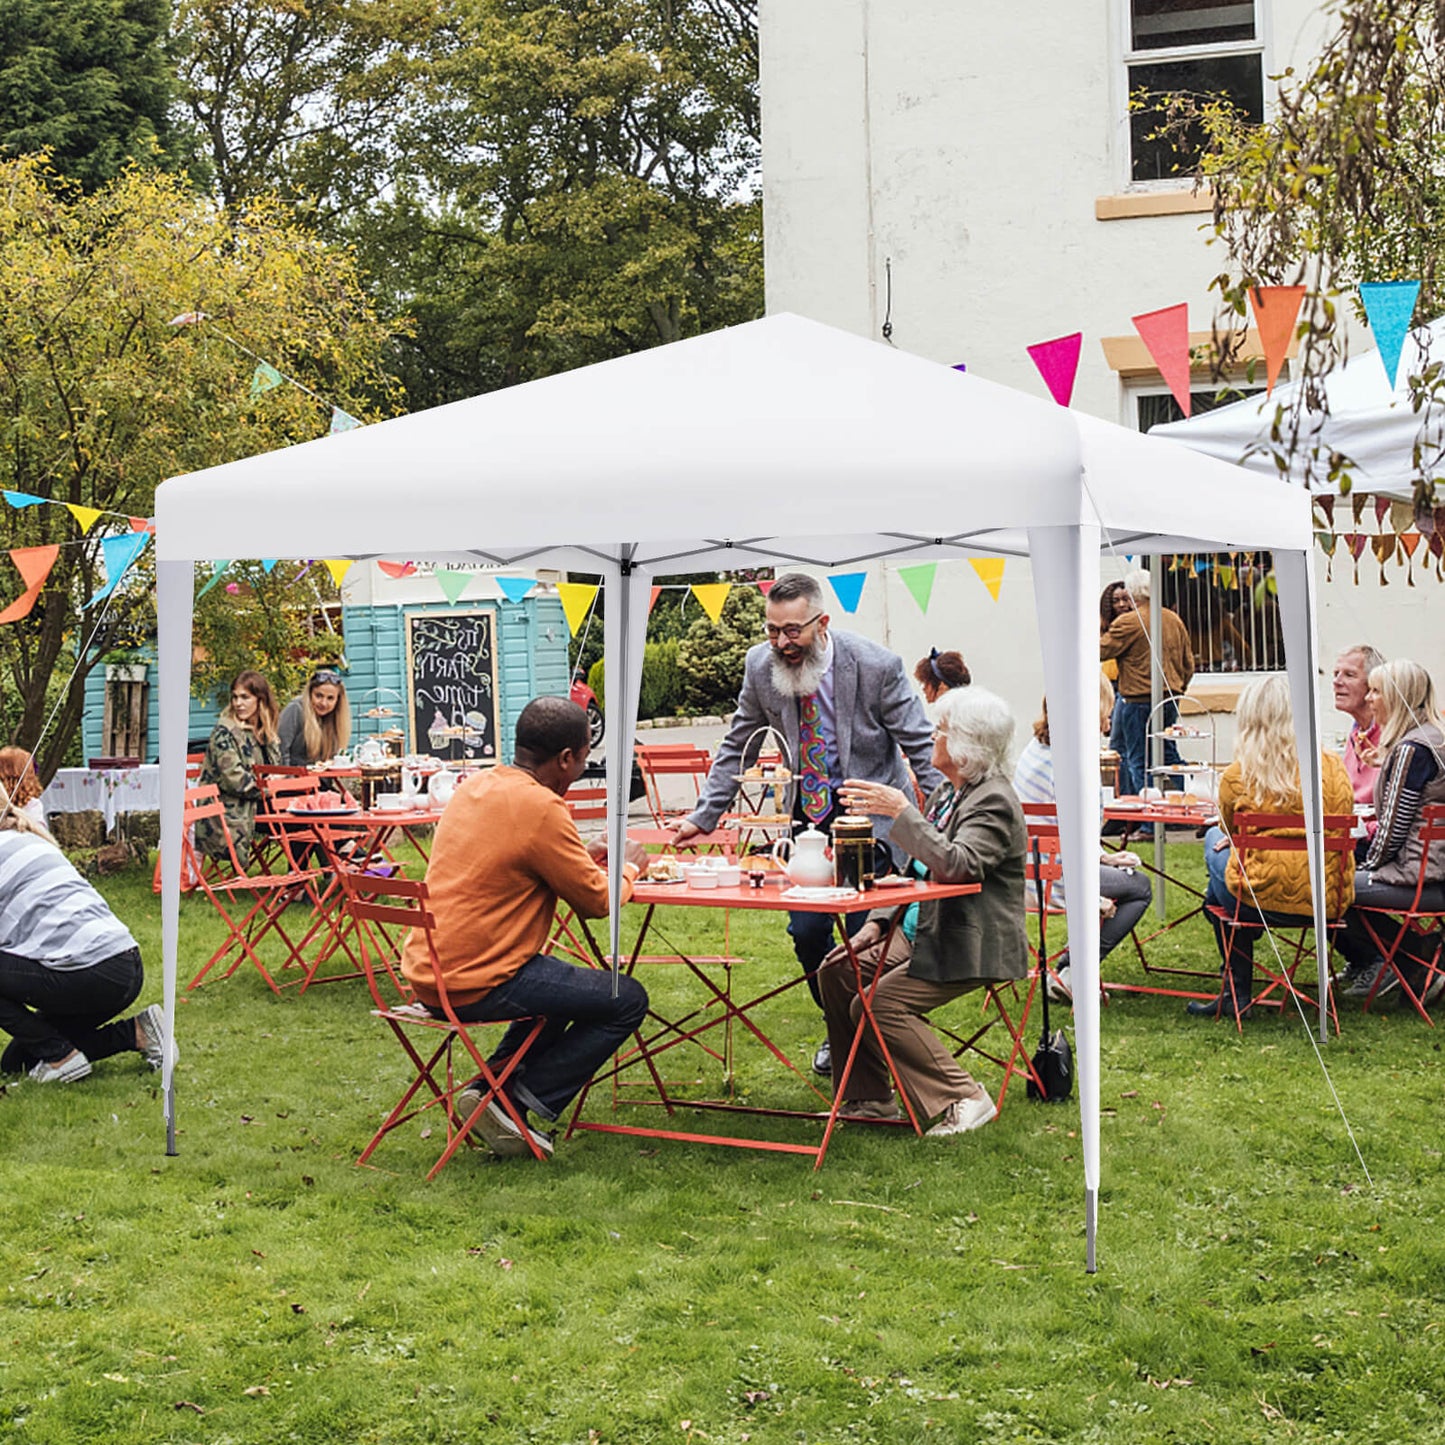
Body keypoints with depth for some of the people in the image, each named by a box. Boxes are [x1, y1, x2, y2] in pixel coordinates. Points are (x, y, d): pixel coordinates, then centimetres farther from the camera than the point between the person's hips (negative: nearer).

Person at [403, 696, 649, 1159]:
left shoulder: (476, 786, 9)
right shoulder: (540, 808, -17)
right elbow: (596, 902, -11)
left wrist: (580, 856, 19)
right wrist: (629, 867, 9)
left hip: (427, 973, 9)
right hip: (474, 984, -9)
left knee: (561, 988, 32)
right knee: (627, 1000, -1)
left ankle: (491, 1091, 19)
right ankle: (526, 1101, 0)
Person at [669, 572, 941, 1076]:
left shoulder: (877, 666, -18)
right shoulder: (759, 665, -7)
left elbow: (921, 747, -10)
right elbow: (736, 748, 5)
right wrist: (702, 818, 0)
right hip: (806, 811, 4)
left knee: (868, 933, -7)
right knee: (807, 931, 0)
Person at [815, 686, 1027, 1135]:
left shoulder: (993, 801, -17)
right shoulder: (946, 792, 13)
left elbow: (959, 865, -34)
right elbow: (918, 872, 20)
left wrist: (901, 812, -32)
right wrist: (878, 922, 9)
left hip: (973, 944, -10)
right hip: (928, 932, 10)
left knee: (880, 1006, -22)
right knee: (837, 972, 3)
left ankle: (963, 1098, -10)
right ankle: (869, 1098, 10)